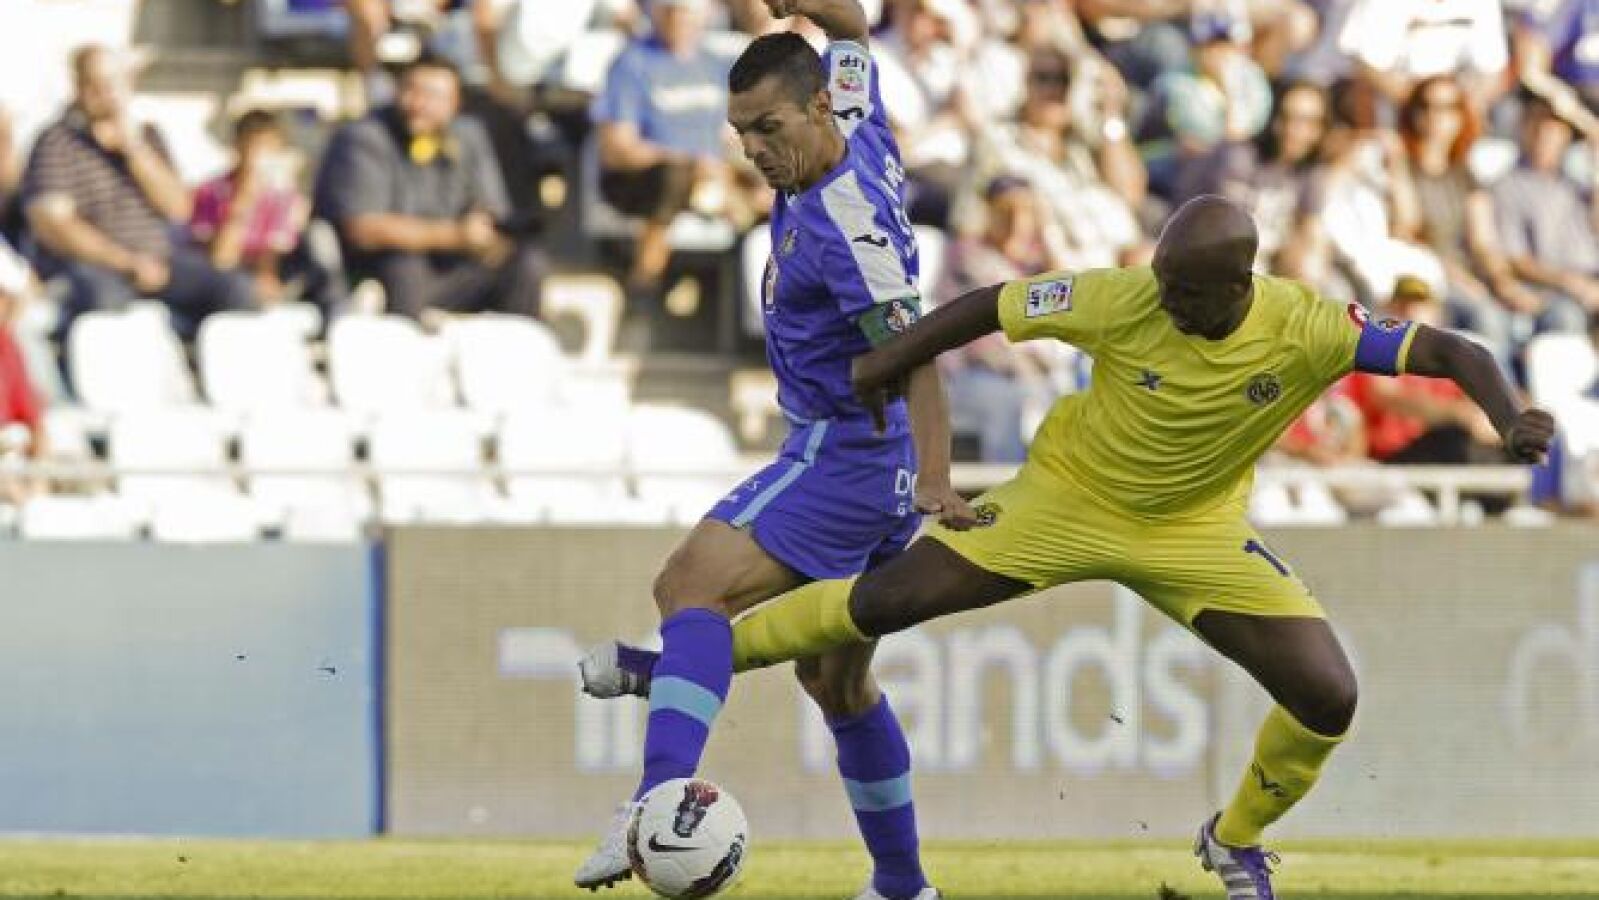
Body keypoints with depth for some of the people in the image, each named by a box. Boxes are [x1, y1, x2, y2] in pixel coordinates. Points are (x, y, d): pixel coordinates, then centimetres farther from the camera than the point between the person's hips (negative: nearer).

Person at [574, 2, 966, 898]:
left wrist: (933, 481, -39)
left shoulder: (842, 223, -23)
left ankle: (662, 800, -45)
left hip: (846, 452, -10)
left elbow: (913, 355, -29)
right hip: (866, 465, 10)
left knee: (693, 584, -26)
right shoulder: (858, 133, 3)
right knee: (835, 676, 19)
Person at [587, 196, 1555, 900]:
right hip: (1068, 496, -1)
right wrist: (887, 363, -6)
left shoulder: (1307, 329, -28)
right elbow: (991, 306, -12)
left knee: (1328, 696, -11)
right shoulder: (1122, 300, -27)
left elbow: (1454, 353, -27)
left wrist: (1511, 418, -46)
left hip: (1200, 530, 1)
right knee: (884, 601, -7)